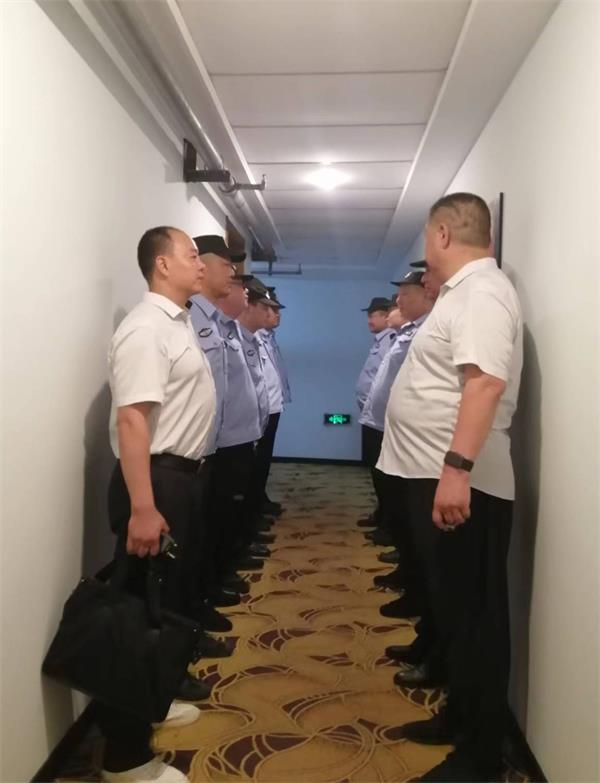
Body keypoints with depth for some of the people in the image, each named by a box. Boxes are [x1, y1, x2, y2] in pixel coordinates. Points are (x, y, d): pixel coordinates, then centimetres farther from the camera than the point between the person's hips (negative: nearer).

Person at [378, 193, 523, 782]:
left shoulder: (481, 292, -15)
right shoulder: (464, 292, 18)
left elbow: (485, 382, -28)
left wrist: (457, 467, -33)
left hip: (462, 483, -10)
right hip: (441, 476, 10)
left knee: (473, 615, 2)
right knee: (451, 608, 19)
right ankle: (459, 718, 35)